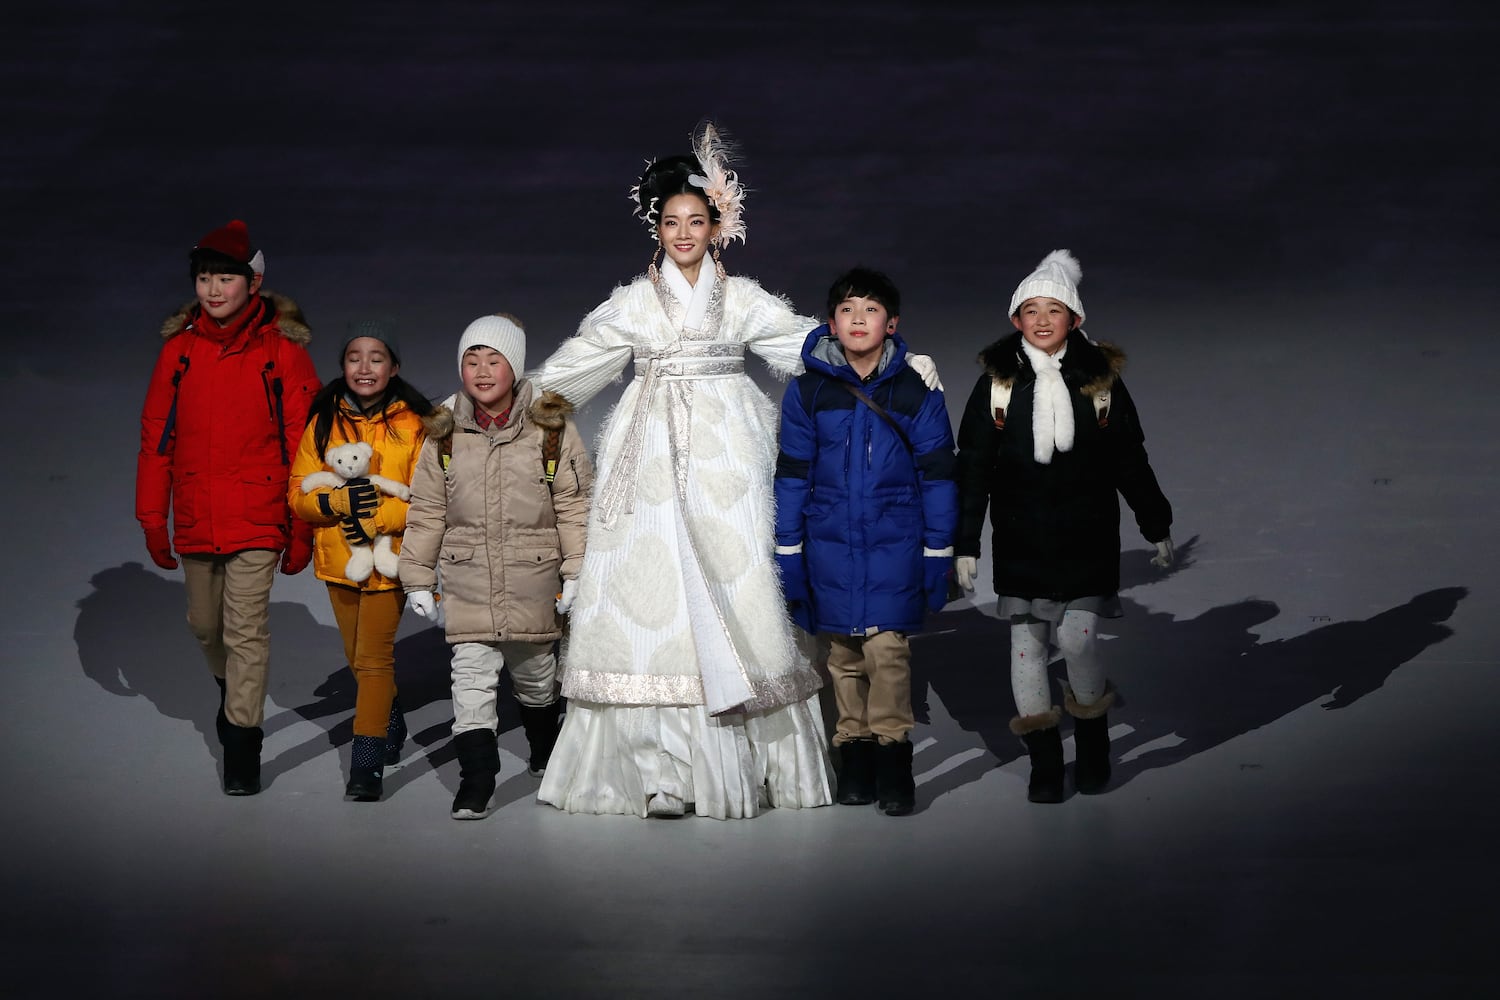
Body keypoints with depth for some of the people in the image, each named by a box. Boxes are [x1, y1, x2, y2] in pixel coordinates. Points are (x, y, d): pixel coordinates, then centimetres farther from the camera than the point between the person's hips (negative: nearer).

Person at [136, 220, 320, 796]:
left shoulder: (283, 349, -6)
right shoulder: (179, 347, 4)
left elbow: (303, 444, -4)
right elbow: (157, 436, 9)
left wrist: (301, 529, -5)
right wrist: (153, 517, 7)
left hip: (257, 520, -4)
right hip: (195, 522, 4)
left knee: (246, 628, -8)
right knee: (205, 625, 17)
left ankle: (242, 743, -1)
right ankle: (230, 687, 45)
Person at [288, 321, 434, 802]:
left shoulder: (413, 424, -7)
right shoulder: (323, 423, 3)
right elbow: (299, 493, 0)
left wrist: (376, 520, -19)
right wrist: (341, 500, -20)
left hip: (390, 558, -4)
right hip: (340, 559, 4)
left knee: (373, 658, -12)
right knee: (360, 659, 16)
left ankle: (367, 765, -10)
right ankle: (392, 730, 40)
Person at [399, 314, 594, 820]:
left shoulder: (551, 427, -5)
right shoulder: (445, 433, 1)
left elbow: (575, 506, -3)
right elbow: (427, 512, 7)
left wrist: (576, 573, -6)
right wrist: (418, 579, 6)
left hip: (533, 576, -1)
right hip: (467, 579, 1)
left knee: (535, 673, 16)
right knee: (471, 675, -9)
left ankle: (546, 752, 42)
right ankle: (475, 781, -9)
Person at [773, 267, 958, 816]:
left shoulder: (917, 391, 0)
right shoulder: (807, 391, 2)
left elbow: (937, 477, 4)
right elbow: (792, 477, 6)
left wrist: (938, 555, 1)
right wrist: (787, 555, 3)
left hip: (894, 544, -2)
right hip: (830, 544, 2)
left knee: (886, 647, -11)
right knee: (843, 653, 6)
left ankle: (893, 759, 0)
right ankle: (854, 756, 17)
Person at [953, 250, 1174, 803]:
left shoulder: (1100, 380, 2)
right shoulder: (998, 383, 1)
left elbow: (1130, 461, 11)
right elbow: (973, 468, 4)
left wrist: (1157, 527, 15)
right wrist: (965, 544, 1)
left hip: (1086, 538, -1)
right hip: (1019, 540, 1)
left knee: (1078, 638, -8)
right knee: (1026, 642, -1)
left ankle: (1092, 744, 17)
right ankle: (1044, 761, 11)